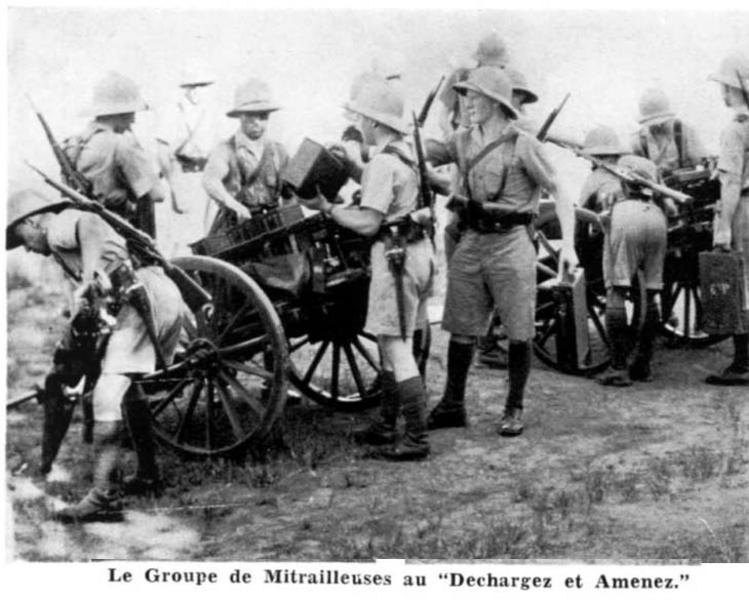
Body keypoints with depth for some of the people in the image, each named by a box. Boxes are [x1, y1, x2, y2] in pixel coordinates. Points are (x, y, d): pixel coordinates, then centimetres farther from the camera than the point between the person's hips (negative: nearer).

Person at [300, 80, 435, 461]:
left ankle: (417, 439, -4)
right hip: (414, 248, 10)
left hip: (395, 255, -10)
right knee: (391, 342, 17)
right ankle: (386, 425, 27)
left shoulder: (382, 163, -17)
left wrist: (326, 207, -10)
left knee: (396, 347, -7)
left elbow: (368, 223, -20)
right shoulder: (402, 153, 13)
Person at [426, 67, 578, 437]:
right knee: (460, 329, 9)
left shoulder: (522, 146, -8)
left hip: (511, 244, -5)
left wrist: (568, 244, -14)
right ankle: (452, 405, 20)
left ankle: (514, 409, 16)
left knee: (518, 333, 2)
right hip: (471, 243, 5)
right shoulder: (462, 142, 9)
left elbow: (558, 192, -5)